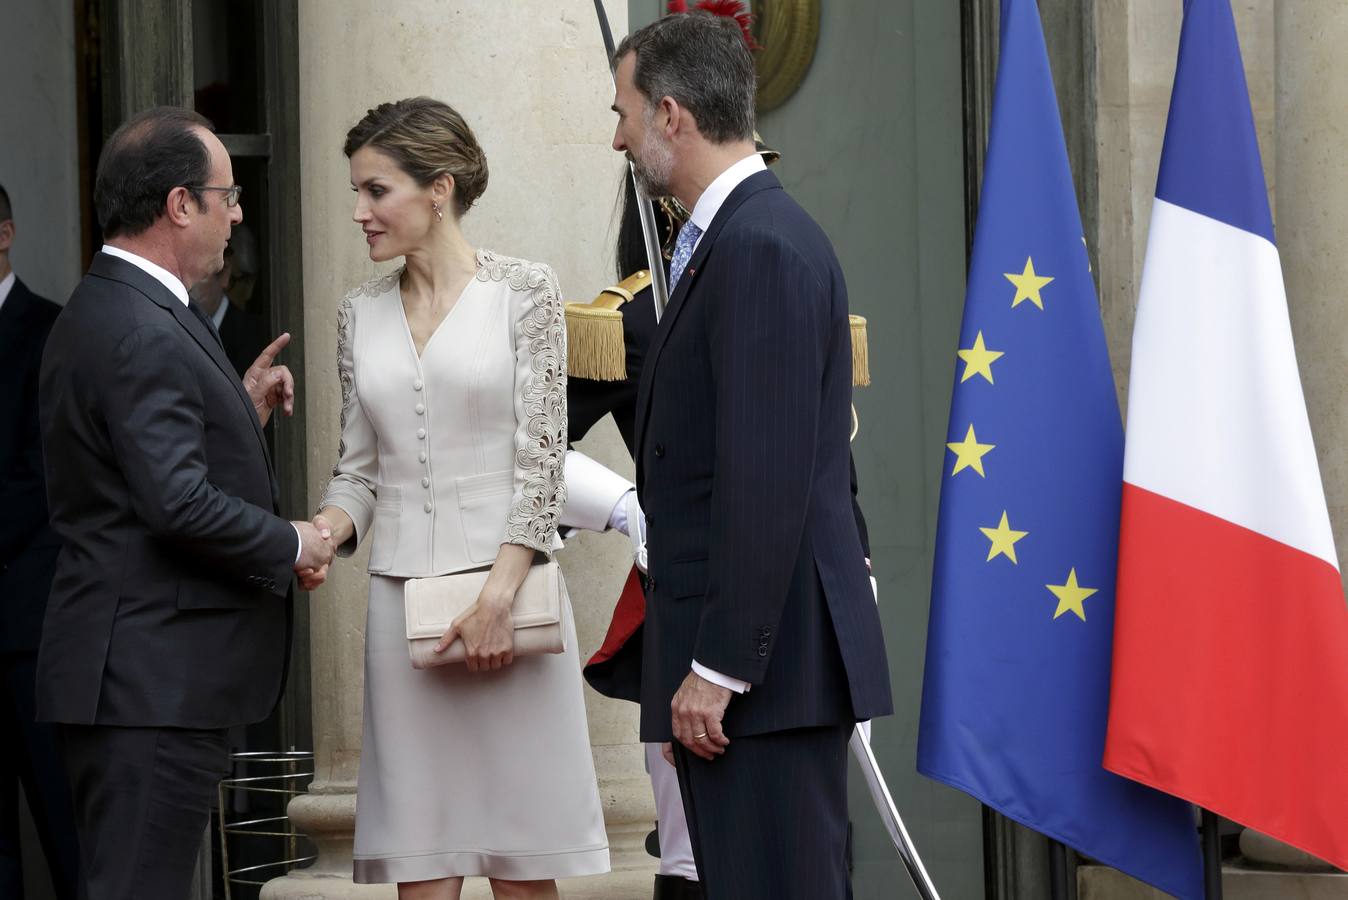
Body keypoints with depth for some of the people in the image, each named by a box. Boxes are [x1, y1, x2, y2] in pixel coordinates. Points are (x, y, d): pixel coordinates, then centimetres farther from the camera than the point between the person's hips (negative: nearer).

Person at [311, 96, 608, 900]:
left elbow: (541, 458, -7)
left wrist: (500, 596, -15)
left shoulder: (523, 291, -2)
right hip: (402, 603, 4)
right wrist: (321, 534, -9)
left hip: (508, 586, -4)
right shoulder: (362, 314, 12)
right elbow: (359, 469, 13)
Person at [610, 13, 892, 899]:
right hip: (748, 653, 10)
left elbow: (768, 482, -21)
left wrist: (717, 667, -20)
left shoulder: (762, 247, -15)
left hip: (766, 659, -10)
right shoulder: (740, 235, 16)